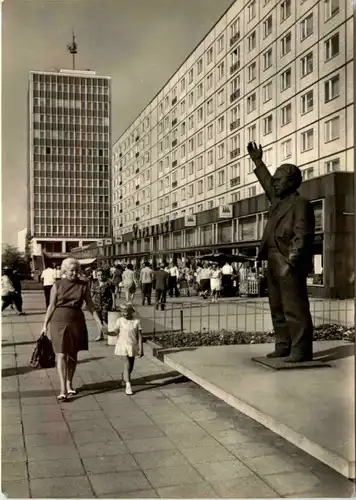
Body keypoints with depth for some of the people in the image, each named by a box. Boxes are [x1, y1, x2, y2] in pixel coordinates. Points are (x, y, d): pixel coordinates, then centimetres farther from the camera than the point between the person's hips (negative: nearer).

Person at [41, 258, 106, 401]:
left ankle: (69, 384, 28)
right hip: (59, 322, -2)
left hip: (77, 322, 2)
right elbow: (51, 306, 2)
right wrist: (45, 324, 2)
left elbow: (90, 305, 5)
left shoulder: (84, 285, 2)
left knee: (73, 355, 11)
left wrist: (99, 322, 1)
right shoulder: (57, 285, -2)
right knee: (61, 355, -7)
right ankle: (63, 390, -9)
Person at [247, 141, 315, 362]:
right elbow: (268, 184, 39)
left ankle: (301, 350, -3)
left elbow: (302, 236, -16)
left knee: (295, 308, -7)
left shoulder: (301, 203, -8)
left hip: (290, 265, -9)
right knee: (278, 308, 11)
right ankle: (283, 346, 18)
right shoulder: (278, 201, 17)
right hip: (274, 264, 9)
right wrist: (258, 162, 43)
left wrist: (290, 262, -24)